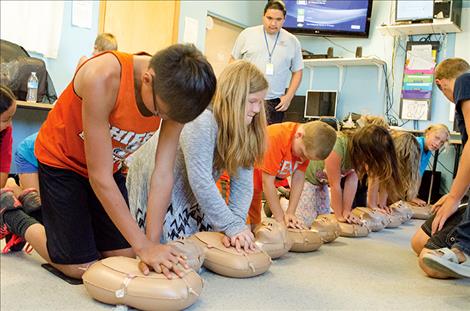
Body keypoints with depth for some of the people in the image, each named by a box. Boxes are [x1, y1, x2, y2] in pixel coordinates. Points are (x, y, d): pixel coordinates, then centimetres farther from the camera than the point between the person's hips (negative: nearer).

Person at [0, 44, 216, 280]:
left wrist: (151, 245, -26)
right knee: (80, 267, -6)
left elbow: (163, 175, -20)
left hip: (109, 165, 5)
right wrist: (144, 245, -30)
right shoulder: (103, 77, -37)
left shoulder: (174, 95, -21)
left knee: (124, 257, 7)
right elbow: (99, 177, -32)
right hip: (61, 160, -5)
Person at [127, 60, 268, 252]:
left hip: (190, 191, 7)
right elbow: (201, 183, -34)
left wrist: (236, 224, -27)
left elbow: (243, 182, -14)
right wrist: (233, 226, -30)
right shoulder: (200, 121, -33)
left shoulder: (244, 128, -9)